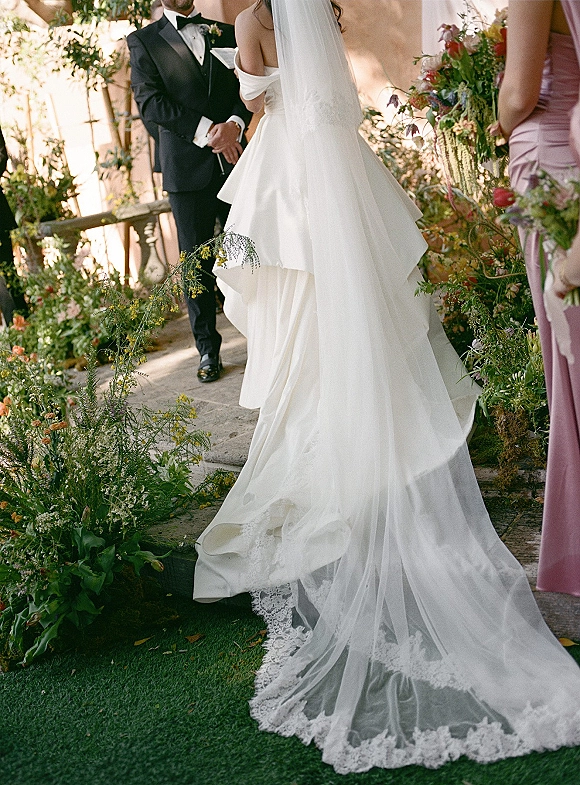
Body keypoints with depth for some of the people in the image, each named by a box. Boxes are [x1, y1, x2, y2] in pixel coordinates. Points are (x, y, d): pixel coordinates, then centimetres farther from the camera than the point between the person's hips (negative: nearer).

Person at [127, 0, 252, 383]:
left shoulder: (226, 33, 16)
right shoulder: (144, 41, 7)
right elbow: (150, 103, -6)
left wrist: (234, 123, -15)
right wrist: (206, 131, -16)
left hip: (233, 160, 2)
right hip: (187, 168, -2)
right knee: (197, 262, 3)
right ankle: (208, 349, 12)